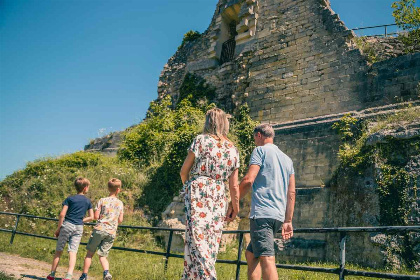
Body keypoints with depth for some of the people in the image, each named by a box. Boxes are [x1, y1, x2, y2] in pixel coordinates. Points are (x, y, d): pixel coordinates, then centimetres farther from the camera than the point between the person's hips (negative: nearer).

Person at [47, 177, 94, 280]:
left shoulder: (70, 199, 0)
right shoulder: (88, 201, 6)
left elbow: (62, 214, -6)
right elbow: (91, 217, 6)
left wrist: (58, 228, 1)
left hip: (67, 225, -1)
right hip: (79, 228, 1)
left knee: (58, 251, 10)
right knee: (73, 252, 0)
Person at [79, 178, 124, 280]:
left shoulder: (102, 201, -1)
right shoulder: (120, 203, 7)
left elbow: (96, 216, -4)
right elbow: (120, 220, 8)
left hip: (100, 229, -2)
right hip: (111, 232, 2)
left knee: (90, 253, 11)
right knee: (103, 255, 10)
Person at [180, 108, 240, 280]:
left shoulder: (201, 140, -2)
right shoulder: (233, 149, 10)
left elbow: (184, 170, 2)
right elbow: (234, 185, 9)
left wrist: (186, 185, 21)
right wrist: (235, 208, 17)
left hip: (198, 190, -5)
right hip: (219, 196, 5)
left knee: (196, 239, -5)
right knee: (211, 242, 11)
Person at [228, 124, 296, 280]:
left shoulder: (260, 151, 1)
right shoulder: (287, 159, 22)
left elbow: (248, 180, -12)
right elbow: (291, 193, 18)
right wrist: (288, 221, 18)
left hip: (262, 214, -8)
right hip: (279, 216, 8)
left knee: (267, 259, -13)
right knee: (251, 254, 18)